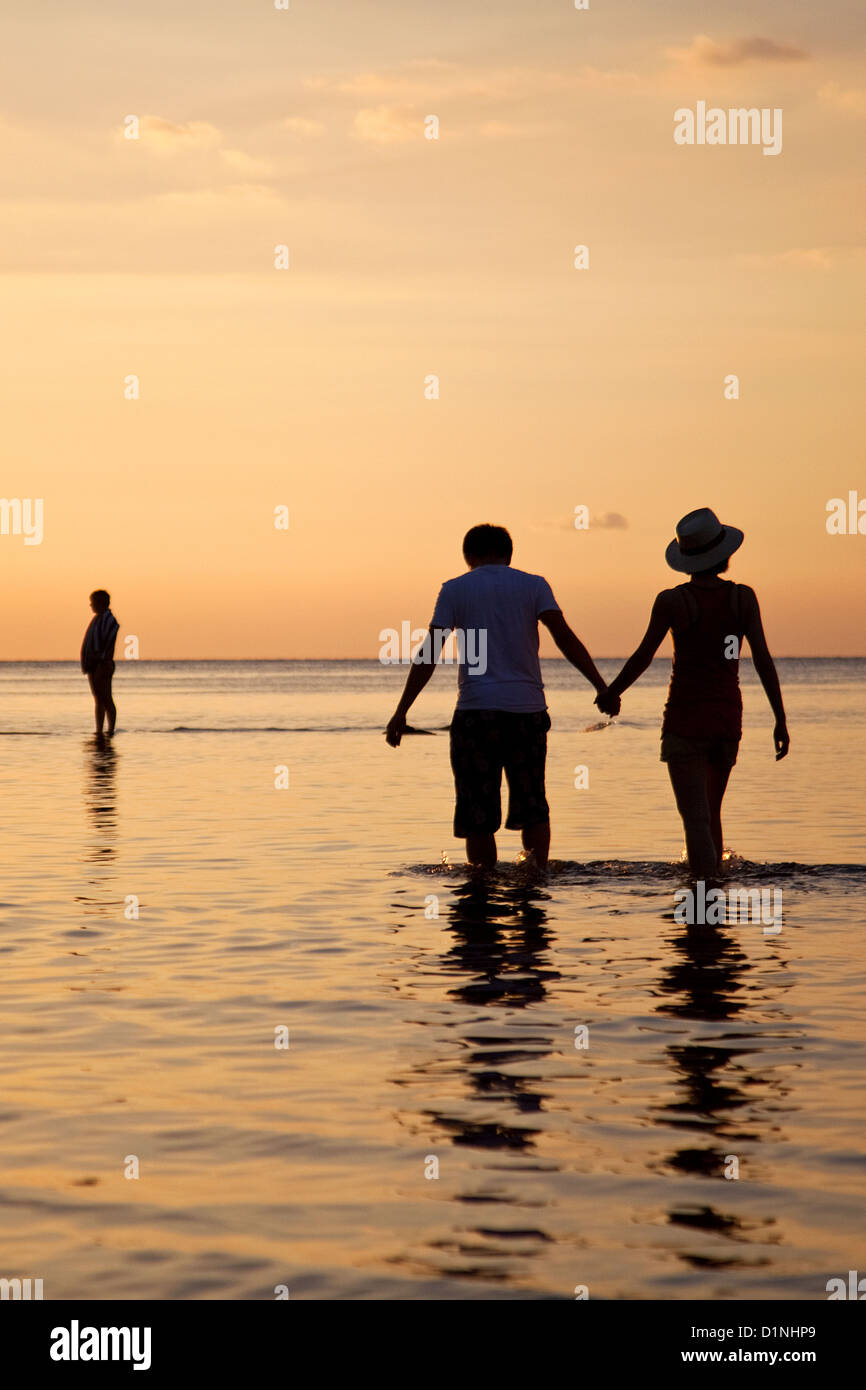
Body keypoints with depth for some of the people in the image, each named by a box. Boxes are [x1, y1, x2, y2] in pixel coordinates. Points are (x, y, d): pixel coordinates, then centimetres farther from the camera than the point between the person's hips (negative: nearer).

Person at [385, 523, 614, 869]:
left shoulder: (455, 590, 7)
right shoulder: (534, 586, 9)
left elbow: (428, 653, 0)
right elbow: (565, 637, -5)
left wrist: (402, 711, 1)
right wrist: (601, 686, -8)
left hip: (476, 711, -2)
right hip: (528, 710, 2)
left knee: (478, 815, 2)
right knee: (532, 807, 13)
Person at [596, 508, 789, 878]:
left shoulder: (672, 601, -8)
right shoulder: (743, 598, -1)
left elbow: (643, 657, -6)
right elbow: (763, 659, -4)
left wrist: (610, 694, 11)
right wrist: (780, 720, 1)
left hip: (685, 721, -3)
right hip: (728, 720, 4)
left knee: (696, 822, -7)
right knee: (711, 812, 22)